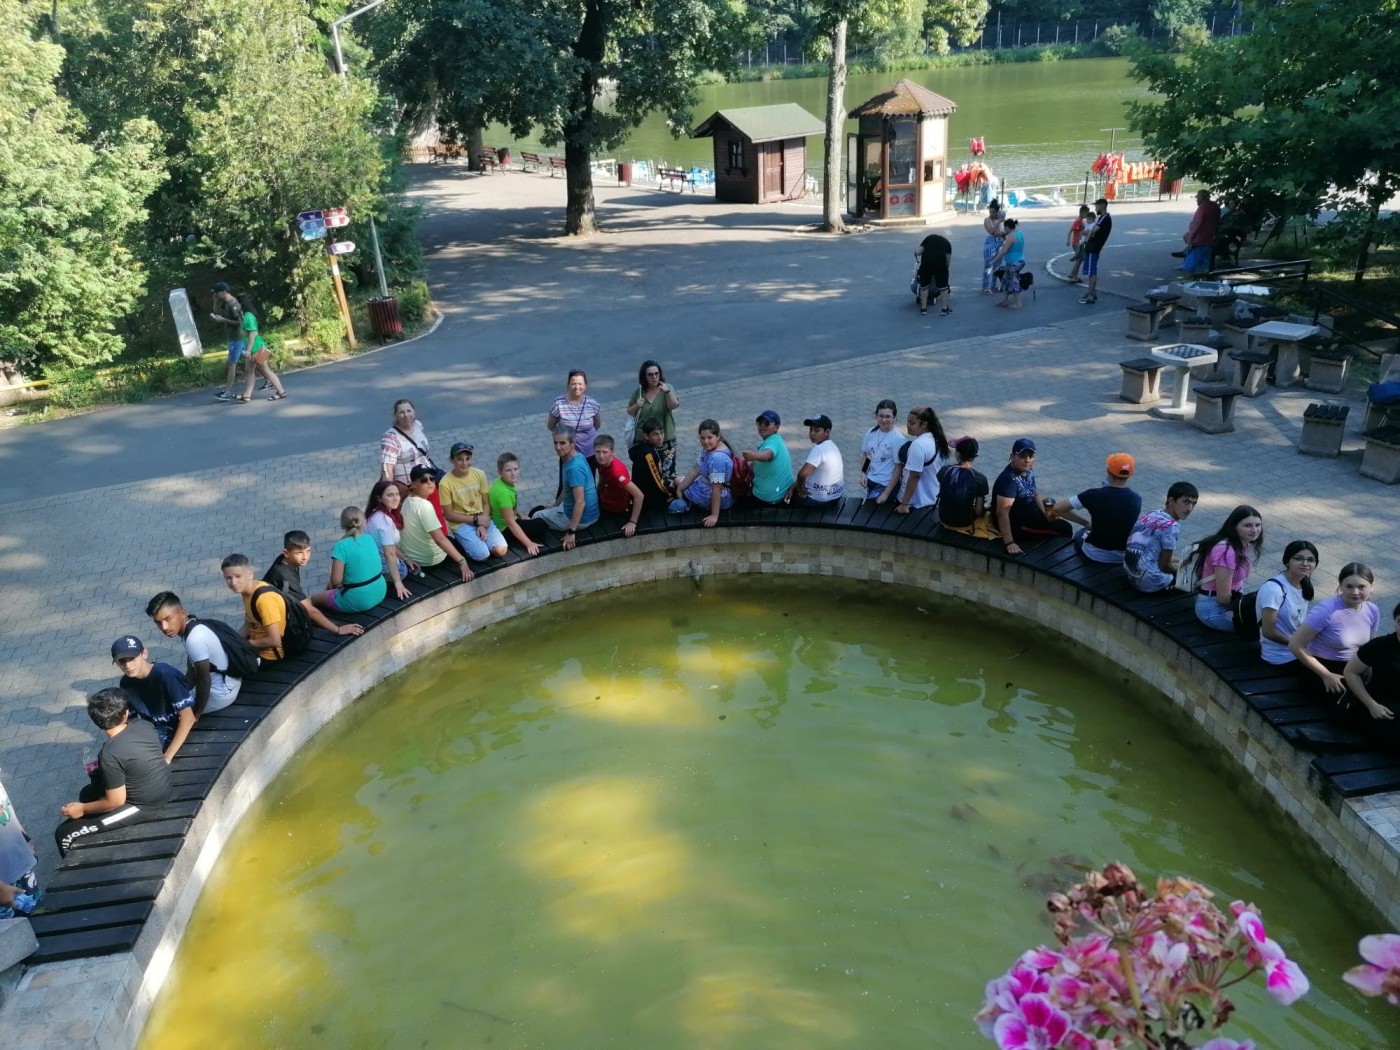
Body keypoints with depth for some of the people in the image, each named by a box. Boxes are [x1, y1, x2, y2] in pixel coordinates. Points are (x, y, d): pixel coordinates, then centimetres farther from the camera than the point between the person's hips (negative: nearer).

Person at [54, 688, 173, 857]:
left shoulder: (110, 755, -26)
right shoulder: (144, 725, -8)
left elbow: (116, 801, -18)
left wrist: (82, 809, -2)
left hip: (144, 807, -8)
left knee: (64, 834, 1)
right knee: (87, 793, 26)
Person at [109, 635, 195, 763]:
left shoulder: (165, 675, -26)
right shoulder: (126, 683, -4)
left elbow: (188, 718, -26)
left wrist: (167, 756, -28)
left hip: (177, 732, -7)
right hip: (152, 731, 7)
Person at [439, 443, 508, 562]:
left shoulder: (479, 474, -4)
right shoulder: (445, 483, -15)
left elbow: (486, 503, 3)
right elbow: (449, 515, -9)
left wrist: (483, 525, -12)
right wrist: (475, 520, -13)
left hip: (482, 519, 4)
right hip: (461, 523, -4)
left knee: (501, 551, -18)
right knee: (482, 555, -25)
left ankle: (477, 541, 10)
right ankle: (464, 544, 7)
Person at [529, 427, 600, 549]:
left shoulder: (574, 468, -30)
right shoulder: (575, 458, 0)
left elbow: (580, 502, -31)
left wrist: (571, 532, -28)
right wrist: (554, 505, 23)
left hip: (581, 519, -9)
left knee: (537, 516, 12)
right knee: (542, 510, 30)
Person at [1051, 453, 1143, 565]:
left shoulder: (1095, 495, -21)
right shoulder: (1136, 499, -11)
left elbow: (1057, 509, -19)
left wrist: (1086, 523, -6)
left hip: (1095, 555, -2)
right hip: (1125, 557, 3)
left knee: (1080, 534, 33)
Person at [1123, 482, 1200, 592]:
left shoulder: (1151, 514, 8)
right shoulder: (1171, 526, -16)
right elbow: (1164, 566, -10)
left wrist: (1174, 559, 16)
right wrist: (1181, 567, 9)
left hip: (1131, 574, 9)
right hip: (1151, 581, -9)